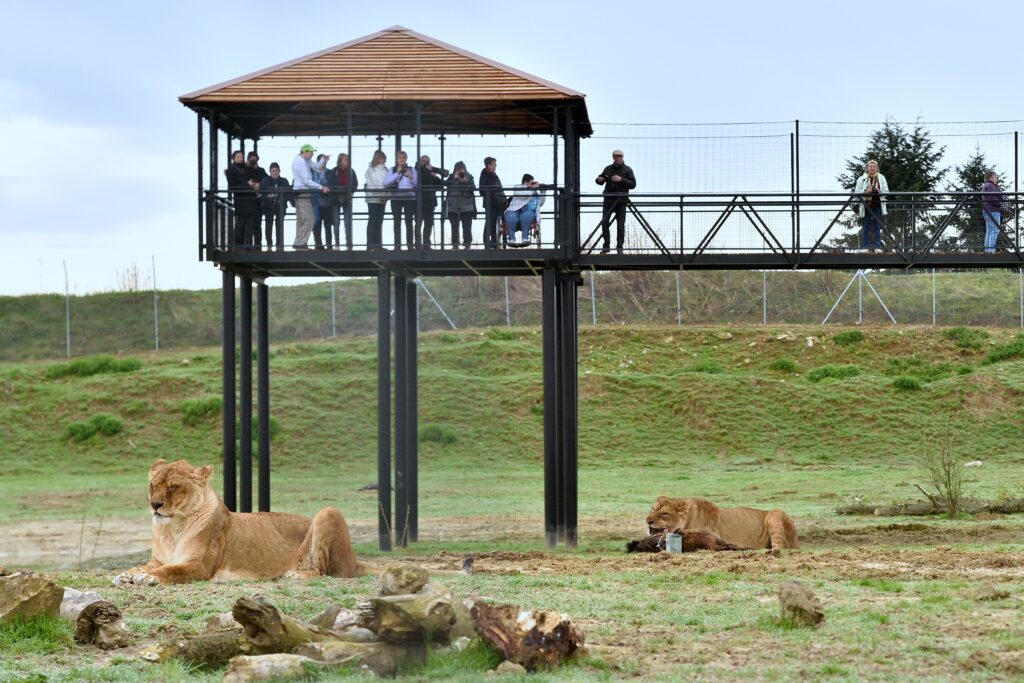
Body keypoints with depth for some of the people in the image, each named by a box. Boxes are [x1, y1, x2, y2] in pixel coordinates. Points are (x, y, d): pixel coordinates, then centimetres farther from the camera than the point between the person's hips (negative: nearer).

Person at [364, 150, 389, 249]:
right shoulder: (371, 170, -2)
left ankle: (378, 244, 8)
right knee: (373, 220, -6)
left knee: (379, 221, 6)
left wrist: (385, 196, -3)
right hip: (373, 198, -5)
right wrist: (381, 195, -13)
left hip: (382, 199, 5)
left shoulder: (385, 170, 12)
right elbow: (371, 184, -8)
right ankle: (371, 244, -7)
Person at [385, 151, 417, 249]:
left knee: (409, 221, -3)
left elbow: (417, 184, 5)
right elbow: (386, 183, -6)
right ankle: (397, 245, -1)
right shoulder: (392, 170, 9)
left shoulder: (412, 170, 10)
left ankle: (410, 244, -2)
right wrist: (397, 173, -11)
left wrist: (411, 177, -14)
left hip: (410, 198, 0)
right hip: (396, 198, 0)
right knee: (397, 221, -1)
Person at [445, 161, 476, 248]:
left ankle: (467, 244, 0)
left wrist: (466, 181, -15)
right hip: (453, 207, 1)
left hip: (467, 207, -1)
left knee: (467, 227, -5)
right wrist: (455, 178, -15)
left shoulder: (469, 177, 7)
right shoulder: (451, 177, 7)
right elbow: (446, 184, -8)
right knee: (454, 227, 3)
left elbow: (473, 188, -2)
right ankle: (455, 245, 9)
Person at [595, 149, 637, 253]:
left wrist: (621, 180, -17)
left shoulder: (627, 170, 5)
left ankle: (619, 247, 5)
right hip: (608, 200, 3)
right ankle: (606, 246, 4)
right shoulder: (608, 169, 13)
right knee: (604, 223, -4)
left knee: (620, 224, -3)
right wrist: (599, 180, -3)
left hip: (621, 201, -3)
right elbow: (601, 181, 22)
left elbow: (633, 184, -4)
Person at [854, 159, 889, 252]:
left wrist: (879, 191, -14)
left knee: (877, 227, 2)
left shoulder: (881, 178, 11)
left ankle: (877, 247, 4)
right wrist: (866, 191, -18)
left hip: (877, 206, 1)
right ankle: (864, 247, 3)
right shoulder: (862, 179, 5)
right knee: (865, 228, 0)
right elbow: (857, 192, 0)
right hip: (865, 206, -1)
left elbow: (886, 191, 7)